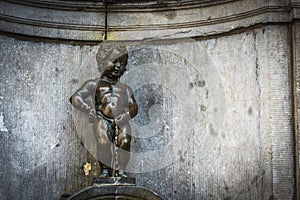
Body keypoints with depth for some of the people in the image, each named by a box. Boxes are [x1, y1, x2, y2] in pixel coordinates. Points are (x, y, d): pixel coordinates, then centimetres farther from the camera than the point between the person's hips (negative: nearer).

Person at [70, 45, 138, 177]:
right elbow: (75, 98, 9)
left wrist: (127, 115, -4)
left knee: (125, 140, -26)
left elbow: (133, 107, 19)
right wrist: (89, 109, -7)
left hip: (121, 122, 2)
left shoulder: (125, 89, 28)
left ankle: (120, 170, -15)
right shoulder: (94, 84, 18)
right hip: (103, 120, -2)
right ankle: (105, 170, -16)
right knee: (103, 141, -30)